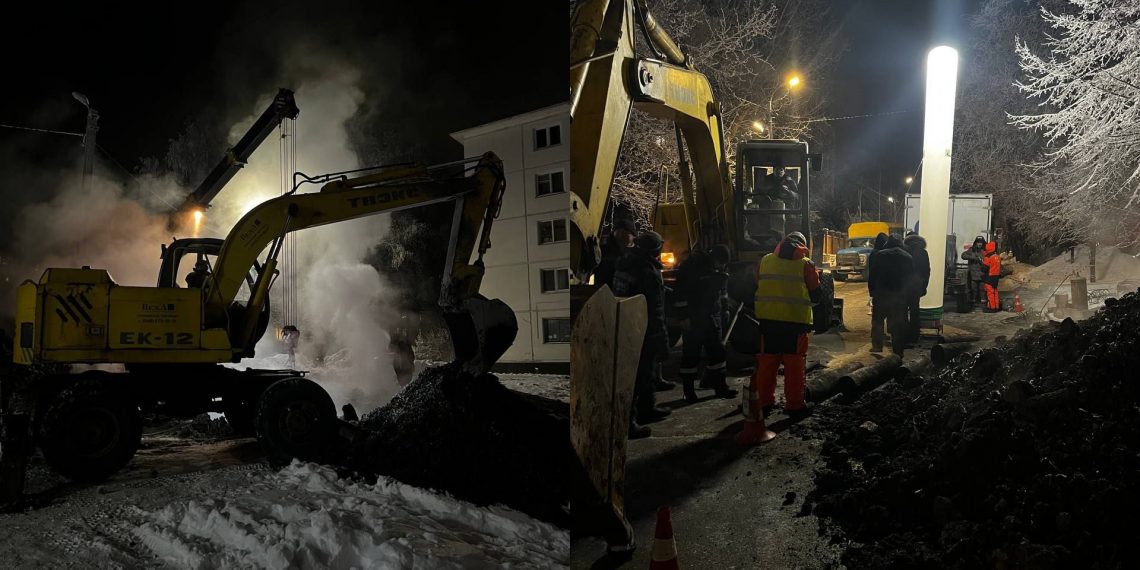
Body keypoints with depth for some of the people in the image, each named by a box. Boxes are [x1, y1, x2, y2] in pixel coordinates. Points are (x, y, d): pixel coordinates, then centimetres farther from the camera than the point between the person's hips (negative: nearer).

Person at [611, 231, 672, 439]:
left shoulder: (626, 263, 6)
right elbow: (655, 312, -21)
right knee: (639, 376, -4)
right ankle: (627, 421, -2)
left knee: (645, 371, 24)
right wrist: (663, 341, -16)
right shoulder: (649, 272, -21)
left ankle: (647, 408, 39)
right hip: (644, 334, -9)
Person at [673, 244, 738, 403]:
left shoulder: (720, 270, 6)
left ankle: (719, 385, 20)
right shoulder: (693, 265, -17)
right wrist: (684, 315, -18)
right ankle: (688, 391, 4)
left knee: (717, 351, 9)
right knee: (691, 354, -2)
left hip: (712, 315, 7)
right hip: (694, 317, -7)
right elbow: (682, 292, -17)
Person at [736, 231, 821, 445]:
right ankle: (794, 404, 11)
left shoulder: (765, 261, 6)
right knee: (794, 363, 6)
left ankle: (763, 402, 16)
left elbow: (757, 289, 13)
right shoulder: (806, 264, -3)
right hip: (796, 321, -3)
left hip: (768, 319, 3)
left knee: (766, 362, 11)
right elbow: (815, 296, 2)